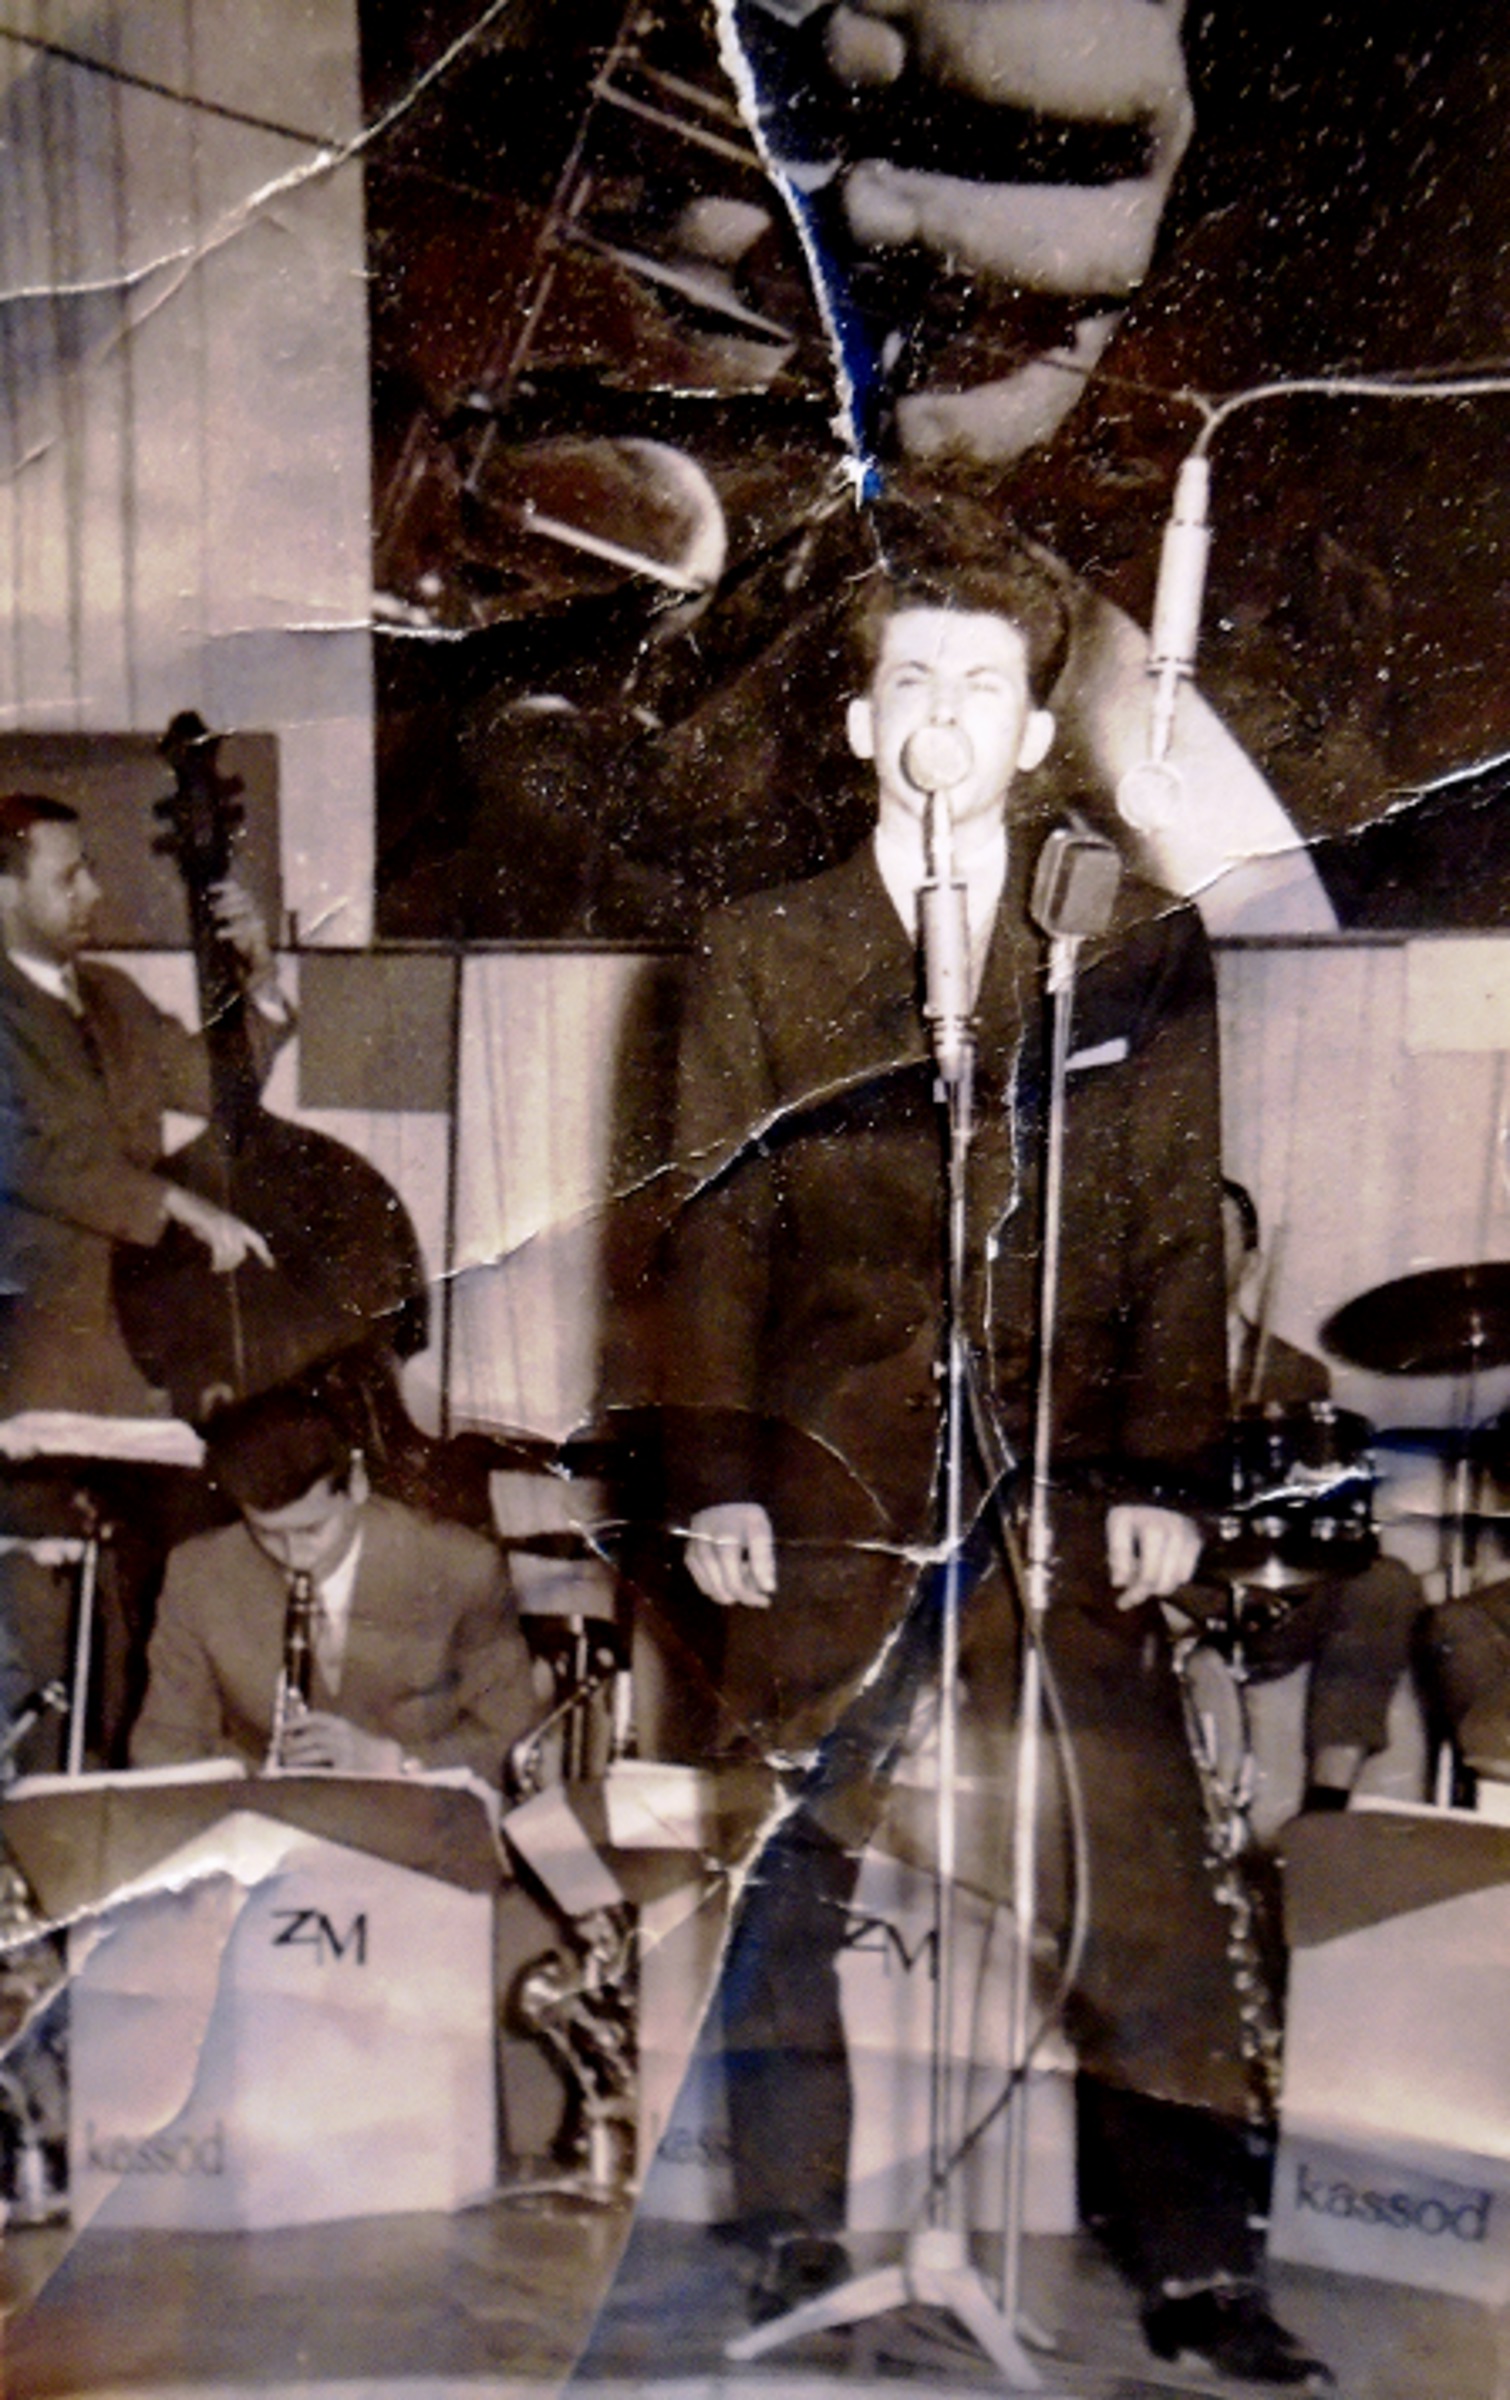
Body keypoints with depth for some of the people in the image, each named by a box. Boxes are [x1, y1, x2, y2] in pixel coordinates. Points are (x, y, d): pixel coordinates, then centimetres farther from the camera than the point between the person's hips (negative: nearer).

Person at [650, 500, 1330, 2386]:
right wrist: (714, 1483, -3)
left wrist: (1164, 1476, -1)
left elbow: (1180, 1233, 6)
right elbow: (714, 1236, 4)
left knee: (1149, 1881, 3)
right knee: (791, 1886, 8)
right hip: (825, 1496, 0)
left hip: (1066, 1498, 1)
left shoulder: (1136, 955, 9)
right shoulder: (757, 958, 8)